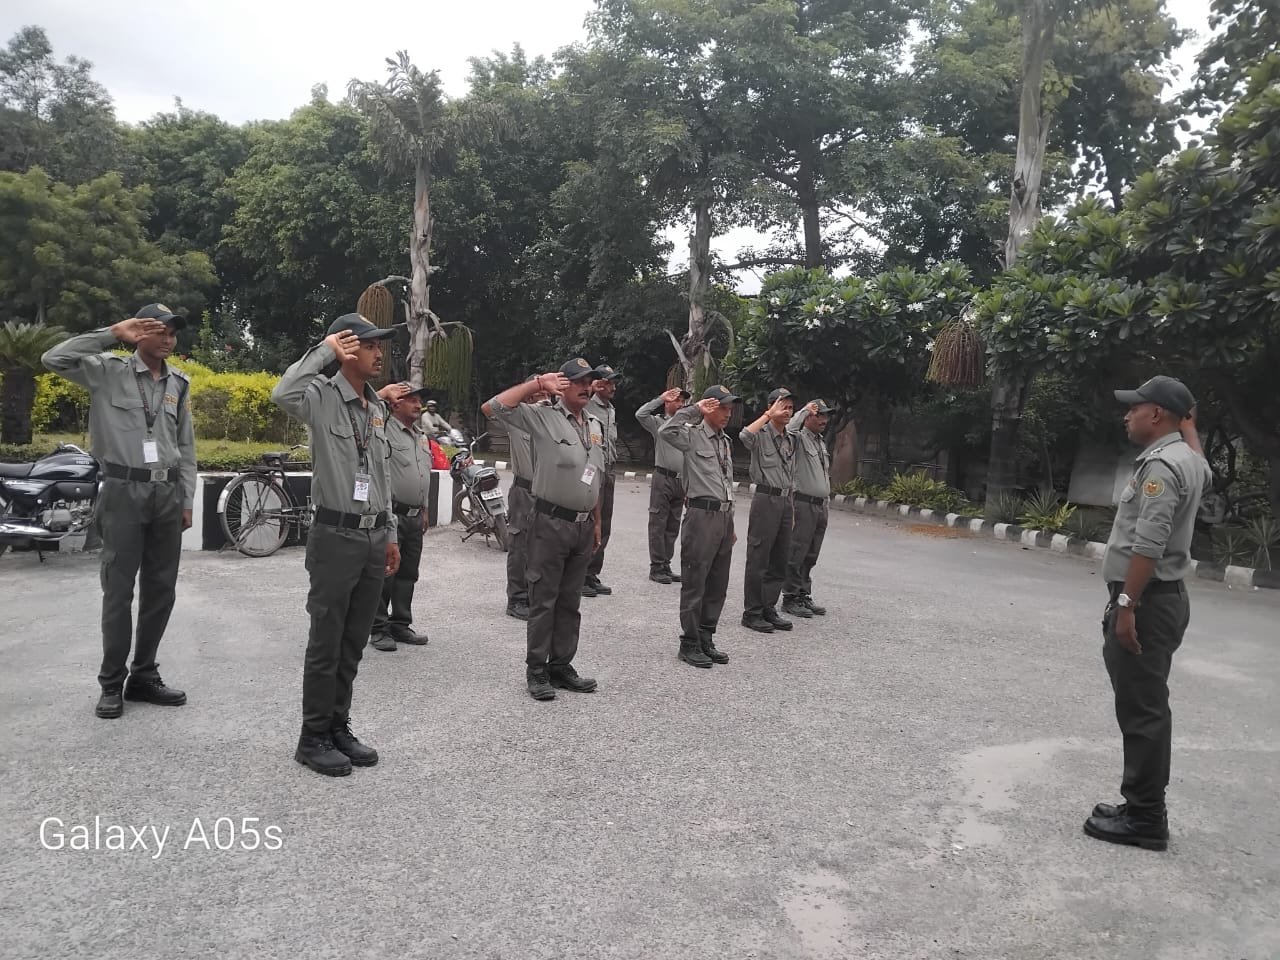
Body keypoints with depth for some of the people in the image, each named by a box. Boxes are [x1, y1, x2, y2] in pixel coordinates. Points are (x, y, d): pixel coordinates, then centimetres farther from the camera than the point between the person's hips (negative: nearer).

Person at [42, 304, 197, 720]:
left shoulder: (179, 382, 12)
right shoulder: (108, 371, 0)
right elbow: (54, 359, -16)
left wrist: (187, 499, 10)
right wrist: (112, 333, -12)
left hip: (168, 493, 4)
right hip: (124, 492, -4)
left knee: (161, 589, 8)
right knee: (119, 589, 0)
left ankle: (144, 675, 21)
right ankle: (112, 683, 11)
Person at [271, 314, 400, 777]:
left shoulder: (377, 406, 13)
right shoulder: (323, 396, -9)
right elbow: (282, 395, -34)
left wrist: (390, 534, 18)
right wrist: (323, 350, -21)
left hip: (373, 537, 7)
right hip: (336, 536, -7)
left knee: (354, 643, 14)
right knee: (326, 643, 2)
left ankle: (339, 727, 26)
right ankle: (313, 738, 15)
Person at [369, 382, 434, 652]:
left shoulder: (422, 437, 16)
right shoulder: (385, 429, -8)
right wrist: (385, 392, -17)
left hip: (415, 516, 7)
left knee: (408, 574, 12)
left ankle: (401, 625, 22)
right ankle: (379, 628, 7)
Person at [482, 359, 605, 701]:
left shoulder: (596, 425, 13)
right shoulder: (542, 416, -7)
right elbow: (491, 408, -19)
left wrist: (597, 522, 18)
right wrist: (537, 384, -16)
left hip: (583, 525, 6)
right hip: (551, 522, -6)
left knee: (570, 602, 13)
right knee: (543, 600, 1)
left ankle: (561, 666, 23)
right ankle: (536, 671, 11)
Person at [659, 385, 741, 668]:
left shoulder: (726, 441, 18)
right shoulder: (693, 435, -4)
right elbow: (666, 431, -27)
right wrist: (694, 409, -16)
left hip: (724, 516, 8)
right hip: (702, 515, -8)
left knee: (717, 586, 12)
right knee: (695, 584, 0)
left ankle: (706, 640, 23)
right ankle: (689, 644, 9)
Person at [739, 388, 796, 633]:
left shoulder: (790, 440, 17)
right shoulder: (761, 434, -5)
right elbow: (745, 436, -32)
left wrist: (792, 510, 18)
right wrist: (769, 415, -19)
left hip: (785, 502, 7)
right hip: (766, 500, -7)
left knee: (780, 561, 10)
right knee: (758, 560, -3)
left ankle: (769, 609, 20)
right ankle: (752, 613, 4)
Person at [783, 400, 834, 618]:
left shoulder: (821, 442, 20)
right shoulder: (799, 438, -7)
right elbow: (788, 430, -33)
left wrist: (827, 501, 22)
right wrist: (805, 410, -20)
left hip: (820, 506, 8)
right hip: (803, 504, -8)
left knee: (810, 556, 12)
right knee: (796, 554, -5)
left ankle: (804, 596, 20)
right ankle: (790, 598, 1)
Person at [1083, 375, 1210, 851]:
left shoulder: (1161, 464, -17)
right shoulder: (1187, 460, 13)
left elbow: (1148, 546, -25)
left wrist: (1127, 606, -24)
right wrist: (1186, 419, 26)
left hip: (1146, 602, -11)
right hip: (1161, 598, 11)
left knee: (1142, 711, -5)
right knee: (1145, 707, 15)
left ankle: (1144, 819, 2)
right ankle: (1144, 807, 23)